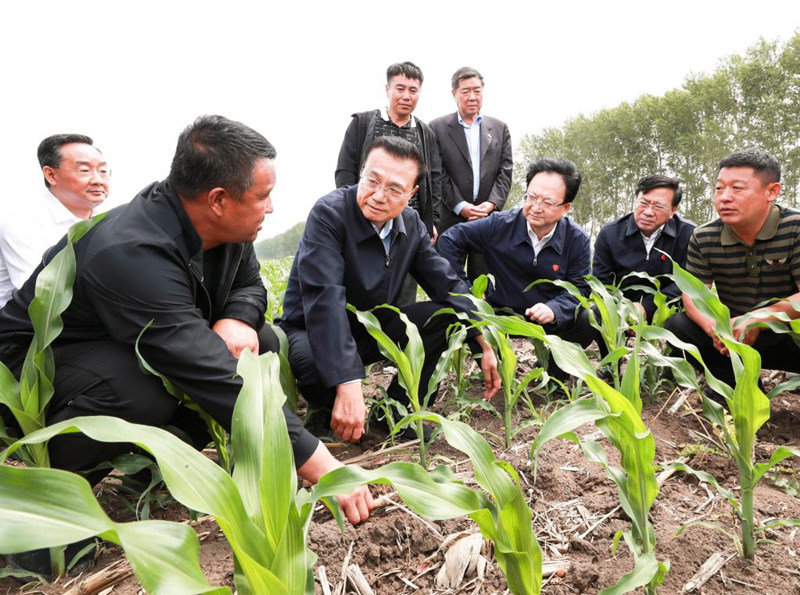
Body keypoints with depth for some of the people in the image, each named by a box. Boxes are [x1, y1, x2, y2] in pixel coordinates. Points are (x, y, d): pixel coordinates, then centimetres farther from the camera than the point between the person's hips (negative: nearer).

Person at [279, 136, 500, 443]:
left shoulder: (411, 224, -4)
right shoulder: (329, 213, -24)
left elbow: (448, 284, -2)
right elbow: (325, 300, -36)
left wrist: (484, 344, -13)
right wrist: (348, 386, -45)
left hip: (373, 330, 6)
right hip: (313, 332, -5)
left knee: (444, 313, -11)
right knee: (313, 359, -39)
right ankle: (329, 413, -2)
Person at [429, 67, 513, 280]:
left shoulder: (500, 128, 15)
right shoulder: (438, 128, 5)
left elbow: (505, 171, 8)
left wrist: (492, 203, -8)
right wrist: (460, 206, -12)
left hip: (489, 217, 3)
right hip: (451, 219, -2)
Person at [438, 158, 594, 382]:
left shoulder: (578, 240, -10)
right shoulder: (500, 225, -14)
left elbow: (578, 288, -7)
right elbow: (450, 240, -7)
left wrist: (554, 309, -30)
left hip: (549, 318, 1)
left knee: (587, 323, -27)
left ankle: (550, 376, 4)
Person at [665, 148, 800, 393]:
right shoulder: (703, 238, -7)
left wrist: (758, 318, -37)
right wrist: (712, 326, -28)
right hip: (733, 335, 4)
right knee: (677, 325, -18)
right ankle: (737, 384, -6)